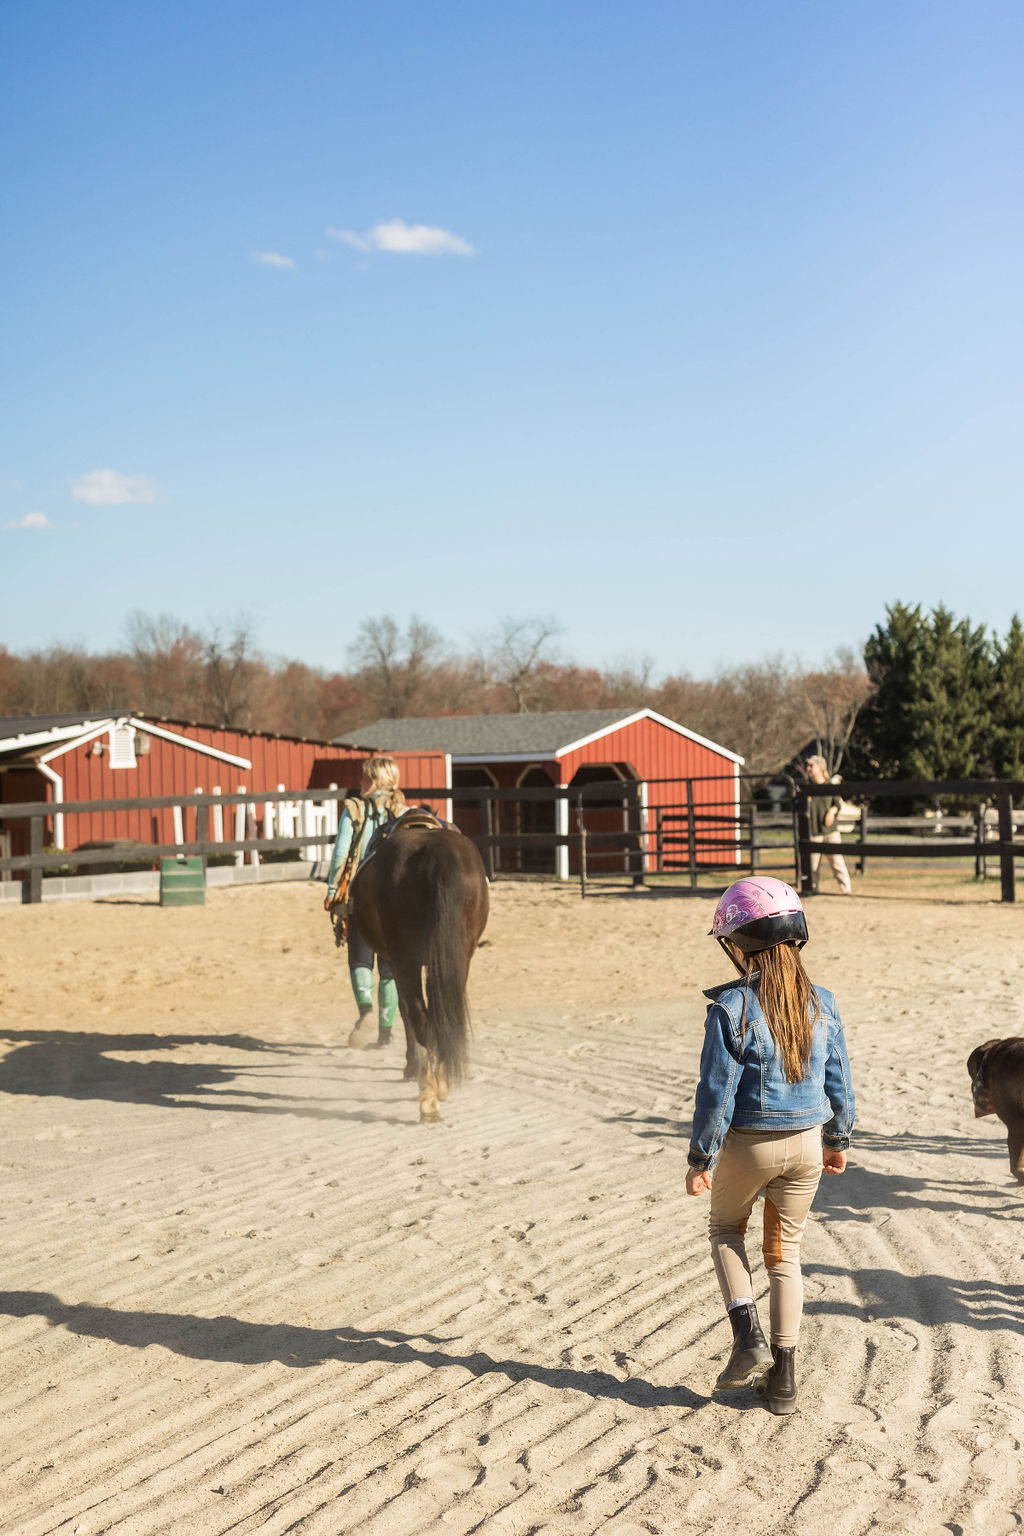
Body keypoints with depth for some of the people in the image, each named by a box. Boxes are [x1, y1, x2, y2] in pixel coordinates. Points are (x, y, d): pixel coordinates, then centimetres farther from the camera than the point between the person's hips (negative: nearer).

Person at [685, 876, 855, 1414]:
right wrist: (838, 1140, 19)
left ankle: (748, 1338, 8)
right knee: (785, 1252, 16)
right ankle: (782, 1377, 20)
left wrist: (700, 1158, -6)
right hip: (806, 1144, 4)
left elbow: (717, 1091, -16)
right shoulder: (821, 1004, -4)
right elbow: (838, 1081, 5)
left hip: (747, 1145, -4)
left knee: (725, 1231, 23)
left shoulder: (731, 1008, -18)